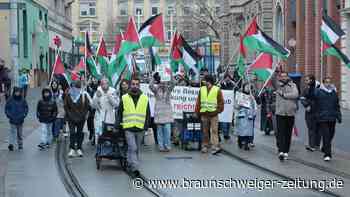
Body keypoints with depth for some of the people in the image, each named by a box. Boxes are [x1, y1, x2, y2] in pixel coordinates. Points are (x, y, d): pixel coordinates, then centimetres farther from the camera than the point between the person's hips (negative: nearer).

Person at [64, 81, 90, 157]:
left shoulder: (84, 95, -2)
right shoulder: (68, 95, -2)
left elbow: (87, 106, 3)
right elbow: (66, 106, 2)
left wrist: (83, 115, -6)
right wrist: (70, 115, -6)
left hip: (81, 118, 1)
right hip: (71, 118, -1)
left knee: (80, 133, 7)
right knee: (72, 133, -7)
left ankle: (79, 149, 16)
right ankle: (72, 149, -4)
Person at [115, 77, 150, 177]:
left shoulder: (145, 98, 8)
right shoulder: (124, 98, 5)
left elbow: (148, 114, 11)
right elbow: (119, 113, 9)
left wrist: (146, 126, 3)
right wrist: (117, 125, 3)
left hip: (140, 128, 3)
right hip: (128, 128, -3)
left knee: (137, 149, 11)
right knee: (132, 148, -15)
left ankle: (130, 165, 24)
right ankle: (134, 168, -18)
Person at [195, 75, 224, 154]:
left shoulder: (217, 90, 1)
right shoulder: (202, 89, 11)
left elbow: (221, 102, 2)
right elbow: (198, 102, 13)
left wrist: (218, 110, -6)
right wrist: (197, 112, 8)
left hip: (213, 114, -3)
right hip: (204, 114, 3)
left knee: (214, 131, -8)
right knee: (205, 131, 9)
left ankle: (215, 147, -11)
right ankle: (205, 146, 15)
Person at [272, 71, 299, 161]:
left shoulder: (292, 85, 9)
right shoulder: (278, 85, 7)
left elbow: (296, 94, -8)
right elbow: (273, 79, -11)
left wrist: (284, 94, -11)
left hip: (291, 113, 2)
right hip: (280, 113, -2)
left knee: (288, 134, 6)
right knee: (280, 133, -10)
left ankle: (286, 151, 15)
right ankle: (281, 151, -16)